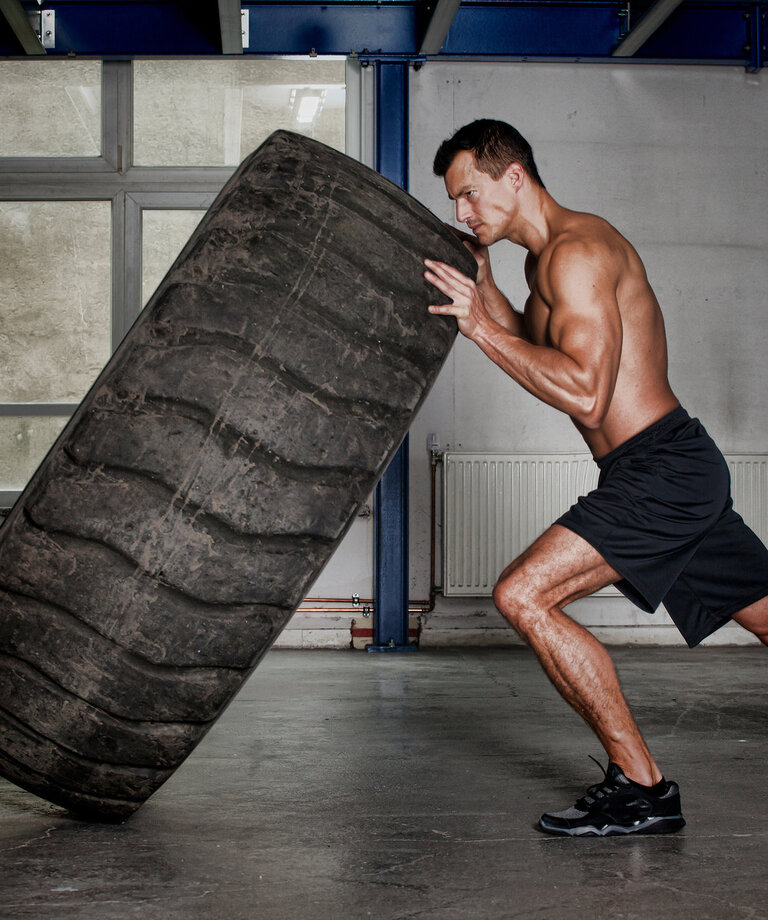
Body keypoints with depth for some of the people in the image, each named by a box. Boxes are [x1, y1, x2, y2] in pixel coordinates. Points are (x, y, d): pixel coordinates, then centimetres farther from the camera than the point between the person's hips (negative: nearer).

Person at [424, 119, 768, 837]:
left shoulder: (575, 251, -15)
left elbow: (585, 394, -25)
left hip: (659, 472, -11)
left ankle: (642, 788, -8)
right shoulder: (551, 256, 16)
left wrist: (479, 325, -20)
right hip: (681, 472, 11)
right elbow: (543, 355, 30)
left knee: (523, 594, -15)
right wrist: (484, 283, 17)